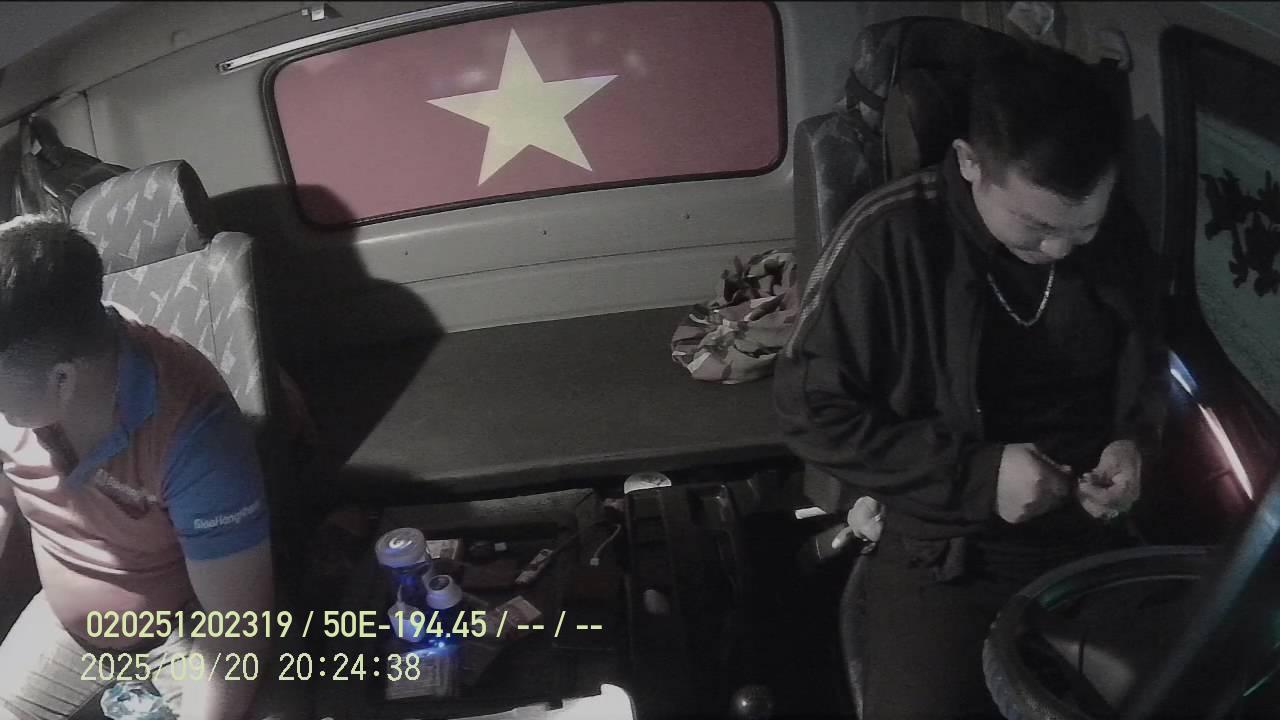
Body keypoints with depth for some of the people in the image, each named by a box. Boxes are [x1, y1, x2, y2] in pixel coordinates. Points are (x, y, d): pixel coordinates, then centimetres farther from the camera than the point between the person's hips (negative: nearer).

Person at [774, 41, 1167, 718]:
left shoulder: (1120, 235, -2)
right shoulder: (888, 238, -16)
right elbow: (811, 410, -12)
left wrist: (1138, 442, -5)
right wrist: (973, 474, -18)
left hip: (1095, 535, 4)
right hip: (943, 548, -4)